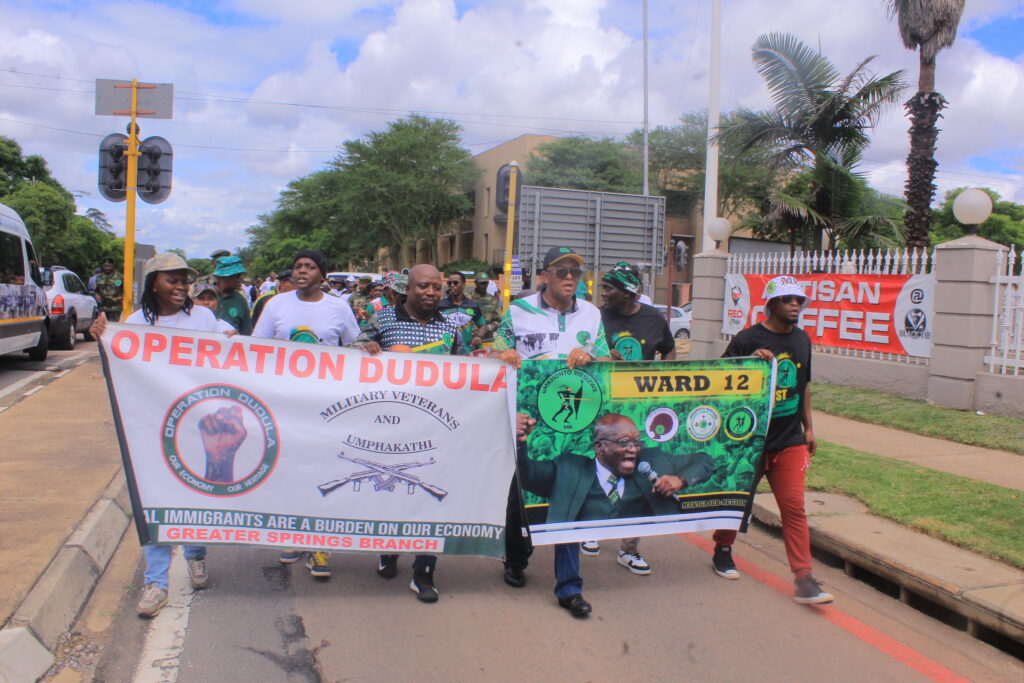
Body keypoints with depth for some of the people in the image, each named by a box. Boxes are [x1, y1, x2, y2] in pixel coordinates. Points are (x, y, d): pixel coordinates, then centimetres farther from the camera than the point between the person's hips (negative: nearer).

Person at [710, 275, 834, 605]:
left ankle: (804, 579, 0)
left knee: (794, 507, -2)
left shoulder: (802, 339, 10)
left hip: (790, 441, 4)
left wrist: (808, 427, 20)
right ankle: (723, 551, 36)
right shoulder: (748, 339, -10)